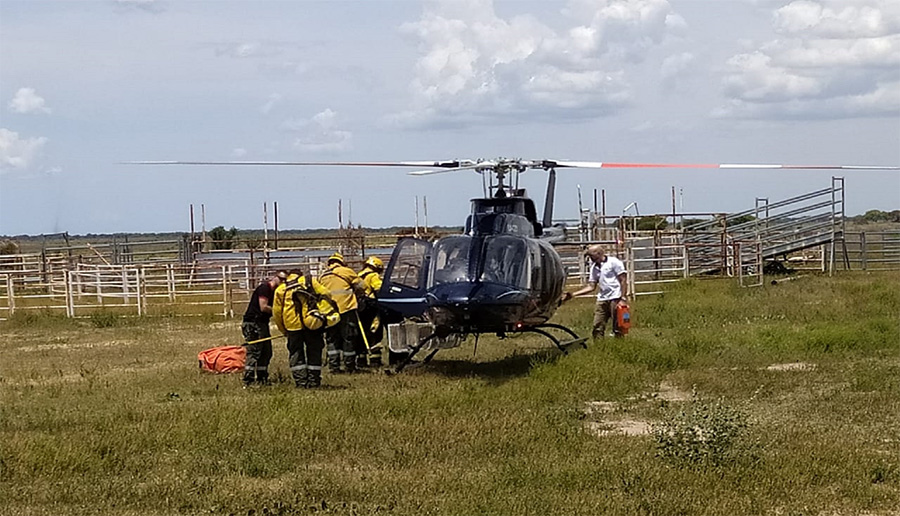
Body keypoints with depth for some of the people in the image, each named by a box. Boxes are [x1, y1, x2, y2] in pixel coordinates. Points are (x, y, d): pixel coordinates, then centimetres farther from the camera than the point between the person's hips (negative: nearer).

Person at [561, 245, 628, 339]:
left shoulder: (614, 262, -4)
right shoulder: (594, 268, 16)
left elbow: (623, 280, -7)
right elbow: (591, 286, 14)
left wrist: (623, 298, -15)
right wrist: (572, 294, 5)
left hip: (616, 298, -7)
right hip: (602, 299, 7)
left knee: (617, 329, -6)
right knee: (597, 329, 1)